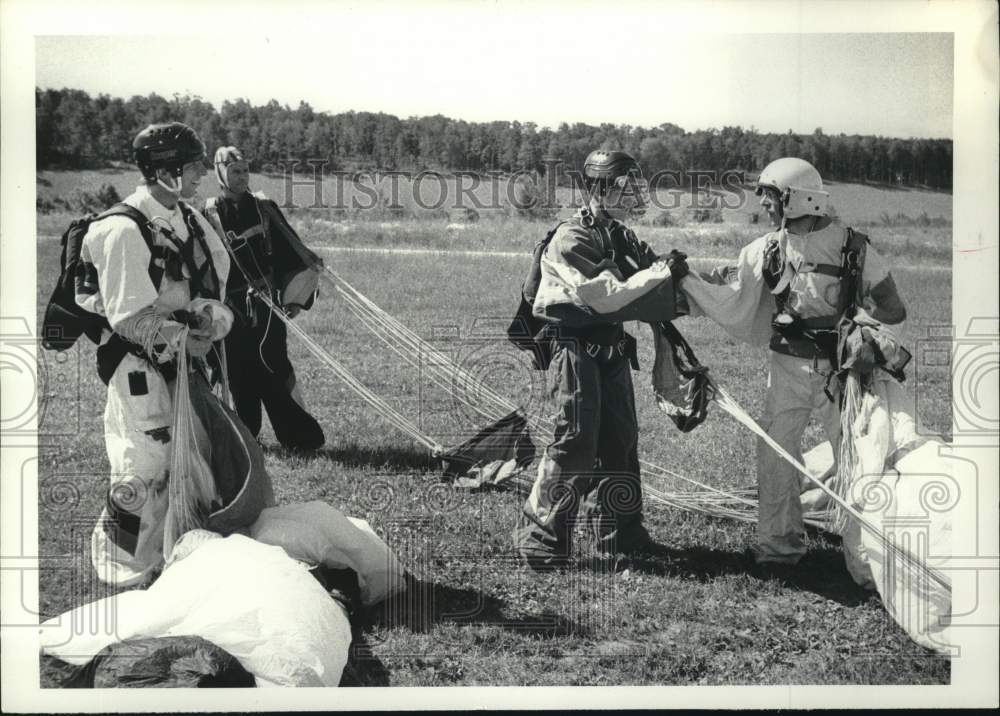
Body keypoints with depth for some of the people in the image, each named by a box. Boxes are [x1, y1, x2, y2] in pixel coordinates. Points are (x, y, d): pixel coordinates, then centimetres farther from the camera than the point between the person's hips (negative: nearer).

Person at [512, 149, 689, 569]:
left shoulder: (622, 238, 12)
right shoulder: (571, 240, -15)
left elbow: (647, 288, 13)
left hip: (613, 354, 8)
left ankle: (619, 534, 24)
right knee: (575, 443, -12)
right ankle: (540, 536, -3)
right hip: (576, 353, -8)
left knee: (620, 442, 12)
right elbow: (606, 297, -24)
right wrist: (663, 272, -22)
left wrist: (673, 270, -9)